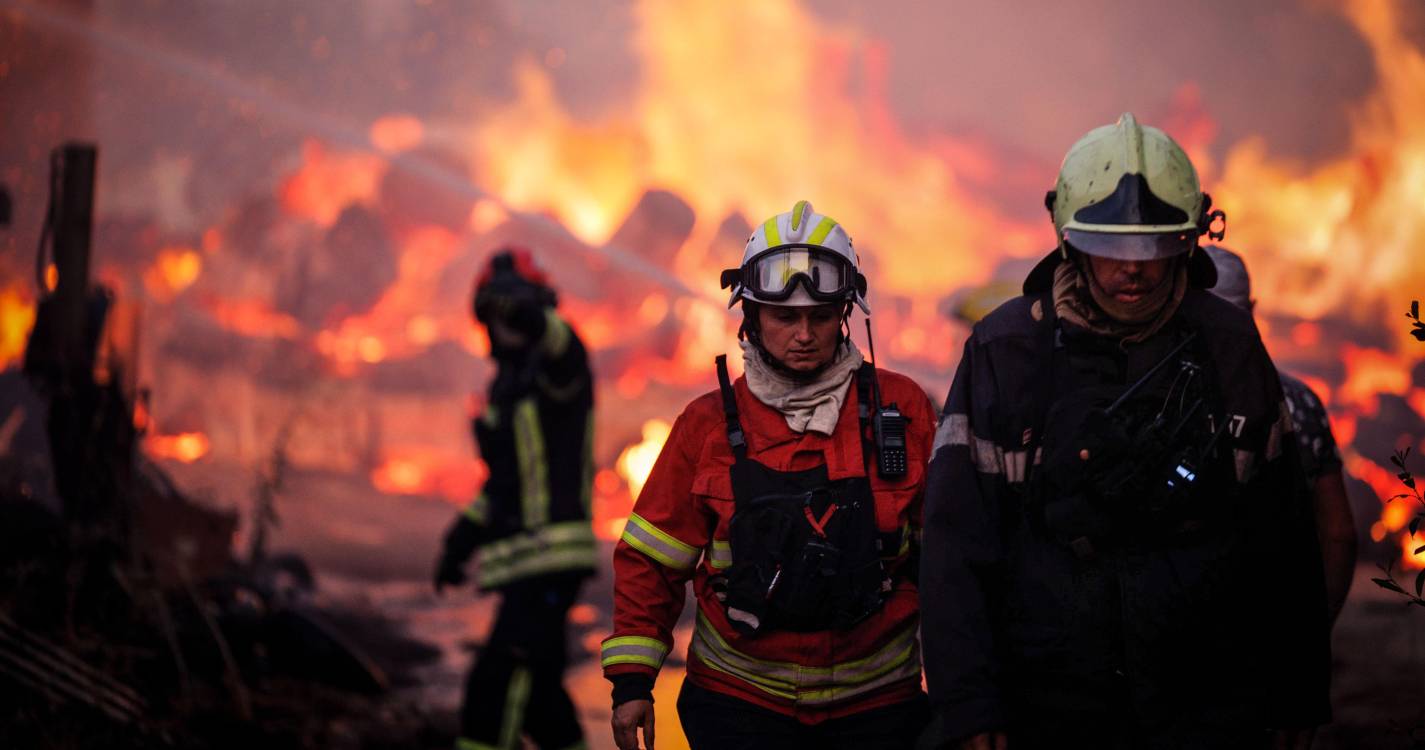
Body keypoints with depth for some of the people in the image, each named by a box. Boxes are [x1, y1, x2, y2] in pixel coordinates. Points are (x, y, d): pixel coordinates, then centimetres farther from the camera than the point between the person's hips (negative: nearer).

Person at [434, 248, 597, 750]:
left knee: (496, 684, -14)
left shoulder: (557, 368, -7)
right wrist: (461, 539, 18)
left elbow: (560, 345, -35)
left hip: (552, 555, -9)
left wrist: (532, 317, -58)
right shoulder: (507, 384, 19)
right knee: (536, 688, 15)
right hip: (522, 562, 9)